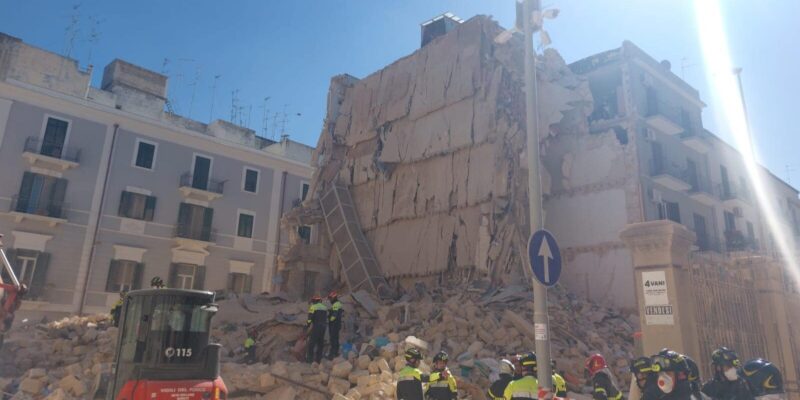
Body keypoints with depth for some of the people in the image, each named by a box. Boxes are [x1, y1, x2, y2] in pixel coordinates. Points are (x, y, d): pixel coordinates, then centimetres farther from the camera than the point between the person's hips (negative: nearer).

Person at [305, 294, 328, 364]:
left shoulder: (313, 307, -4)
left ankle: (310, 358, -5)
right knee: (320, 342, 10)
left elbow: (310, 318, -10)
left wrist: (306, 326, -4)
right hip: (323, 327, 6)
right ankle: (318, 358, 12)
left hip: (316, 327, -6)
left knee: (312, 342, -3)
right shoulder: (325, 308, 15)